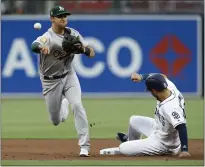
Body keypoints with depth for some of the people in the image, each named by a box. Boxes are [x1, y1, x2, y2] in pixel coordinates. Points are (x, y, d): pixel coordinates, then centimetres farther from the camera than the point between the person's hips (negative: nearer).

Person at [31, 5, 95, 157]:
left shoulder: (73, 34, -5)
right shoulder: (48, 37, -22)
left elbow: (92, 53, -6)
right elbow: (34, 46, -45)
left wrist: (82, 48, -29)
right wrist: (41, 47, -69)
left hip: (69, 76, 2)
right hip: (51, 81, -2)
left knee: (77, 104, -23)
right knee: (56, 121, 8)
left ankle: (84, 146, -19)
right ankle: (63, 105, 46)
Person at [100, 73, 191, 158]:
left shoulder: (170, 107, -41)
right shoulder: (170, 87, -15)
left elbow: (181, 127, -46)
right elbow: (161, 77, 5)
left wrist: (184, 150, -50)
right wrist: (141, 76, -5)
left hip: (162, 144, -9)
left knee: (123, 148, -6)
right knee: (134, 120, 26)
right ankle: (130, 140, 55)